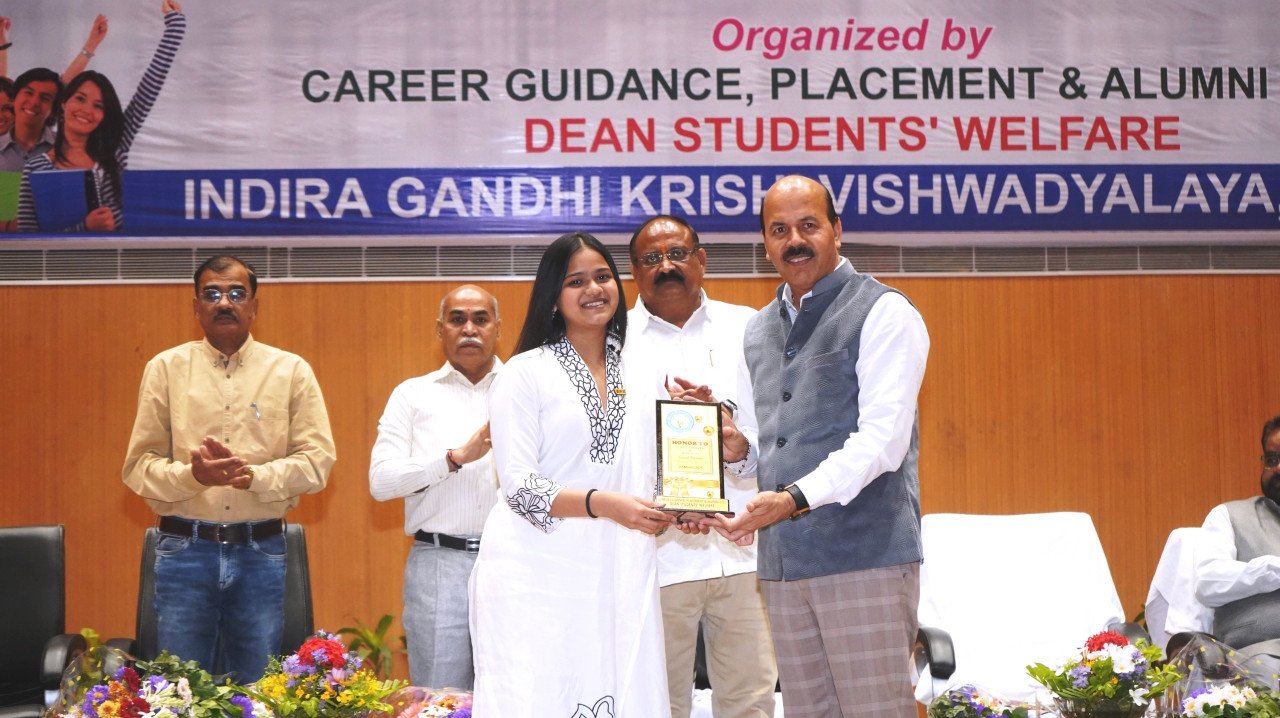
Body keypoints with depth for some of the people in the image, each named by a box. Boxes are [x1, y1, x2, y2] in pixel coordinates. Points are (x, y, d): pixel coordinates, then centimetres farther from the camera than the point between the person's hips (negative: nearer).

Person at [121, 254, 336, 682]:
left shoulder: (291, 371, 4)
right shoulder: (165, 369, 4)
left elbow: (317, 460, -2)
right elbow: (139, 465, 1)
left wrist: (254, 475, -19)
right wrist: (193, 474, -19)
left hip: (261, 550, 0)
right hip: (184, 548, 0)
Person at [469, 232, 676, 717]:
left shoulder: (639, 376, 14)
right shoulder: (526, 372, 0)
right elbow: (518, 485, -9)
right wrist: (602, 504, -22)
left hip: (620, 576, 4)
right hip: (539, 577, -4)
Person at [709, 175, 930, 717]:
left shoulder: (883, 313, -3)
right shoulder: (760, 330, 20)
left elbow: (882, 438, -14)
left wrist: (795, 499, -24)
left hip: (864, 554, -6)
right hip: (782, 562, 6)